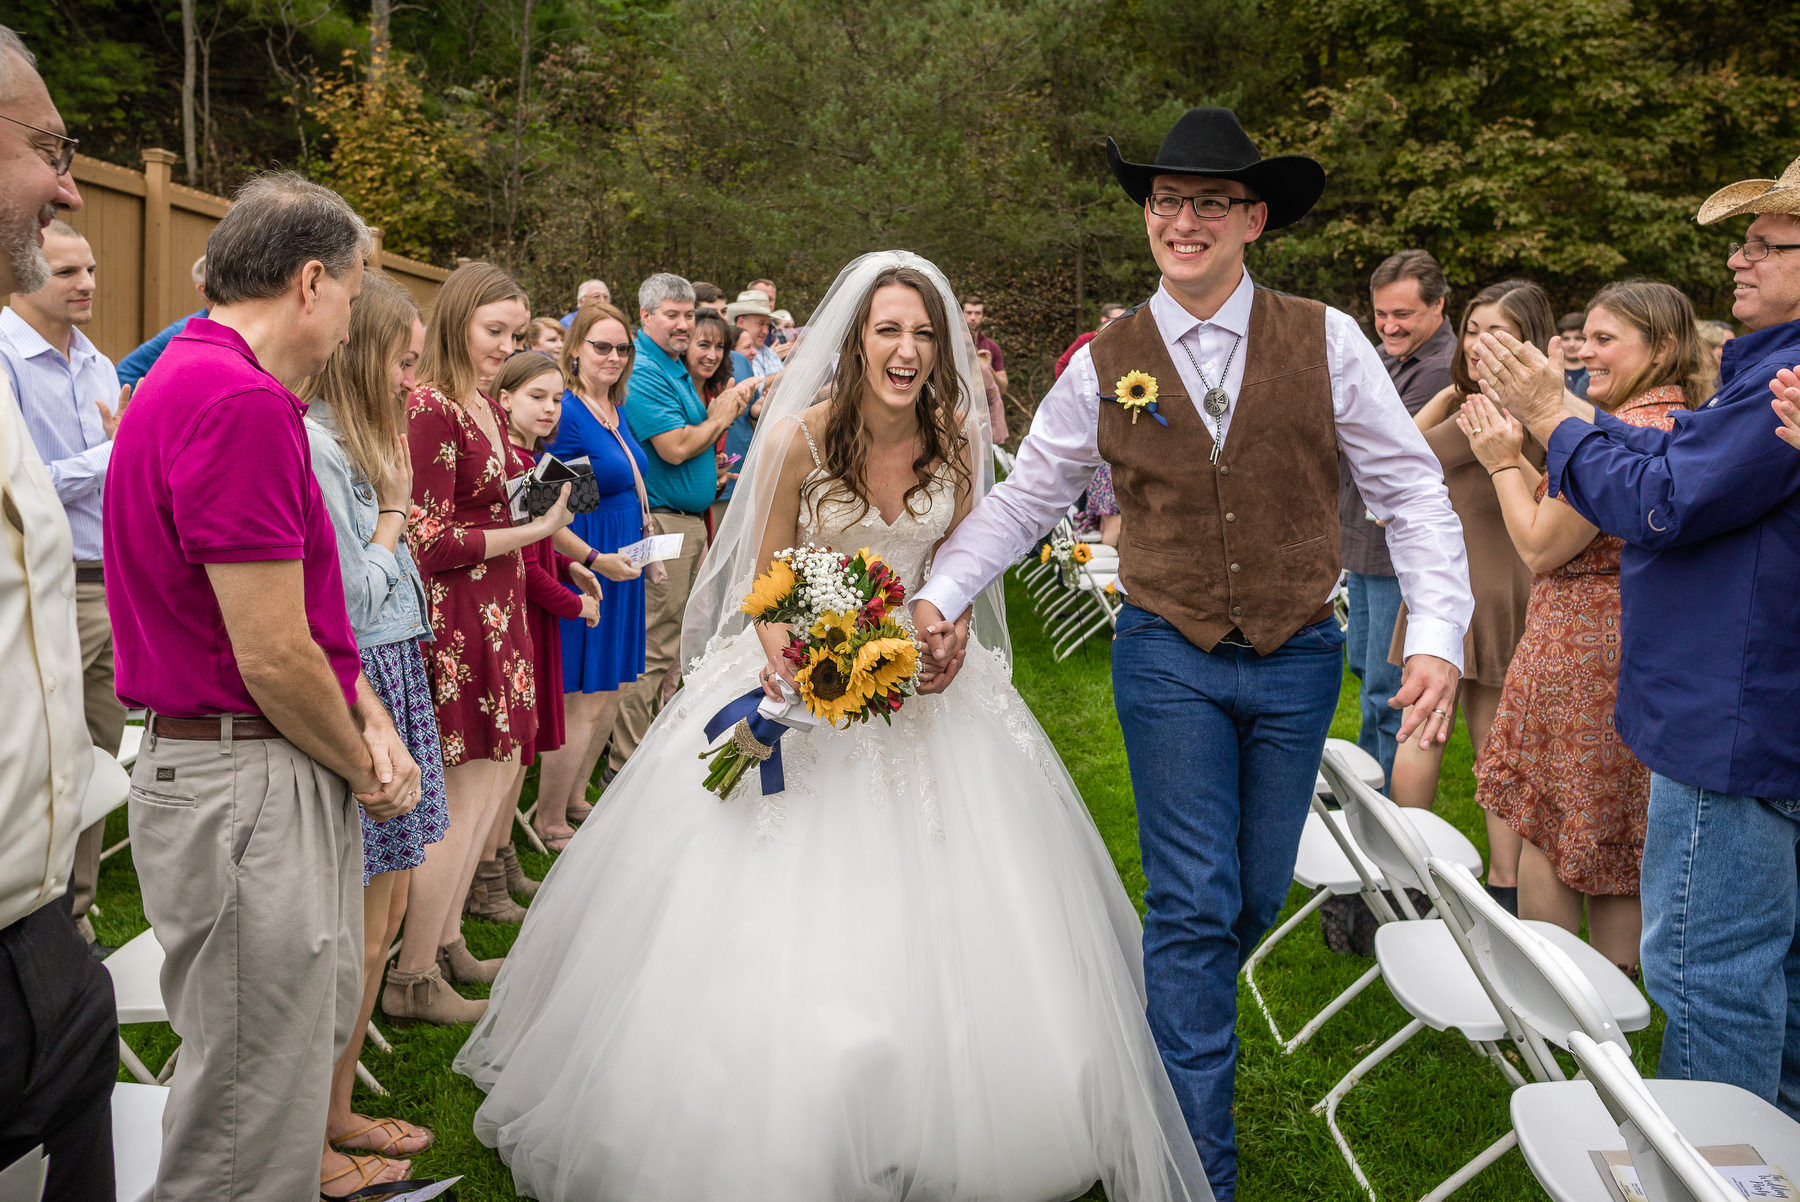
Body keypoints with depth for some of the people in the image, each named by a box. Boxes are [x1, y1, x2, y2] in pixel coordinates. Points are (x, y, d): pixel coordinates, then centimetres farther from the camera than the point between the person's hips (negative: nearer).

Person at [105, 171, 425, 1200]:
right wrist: (365, 770, -7)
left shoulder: (202, 376, 13)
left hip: (286, 775, 10)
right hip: (247, 784, -10)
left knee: (312, 1026, 24)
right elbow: (273, 658, -23)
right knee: (257, 1067, 4)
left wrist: (372, 723, 5)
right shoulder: (241, 403, -21)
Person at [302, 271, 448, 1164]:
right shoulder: (312, 447, -17)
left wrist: (391, 503, 5)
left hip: (388, 687, 10)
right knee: (364, 931, 1)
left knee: (383, 914, 17)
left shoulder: (352, 442, 14)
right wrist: (394, 509, -6)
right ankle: (330, 1122, 18)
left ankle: (335, 1103, 30)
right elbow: (355, 600, -19)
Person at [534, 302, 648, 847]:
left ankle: (577, 797, 32)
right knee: (581, 700, -3)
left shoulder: (615, 411, 12)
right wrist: (595, 560, -20)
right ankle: (549, 822, 12)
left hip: (621, 568, 9)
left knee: (610, 693, 16)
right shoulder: (566, 413, -16)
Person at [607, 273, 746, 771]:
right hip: (661, 524, -10)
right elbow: (676, 448, -21)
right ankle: (629, 764, 0)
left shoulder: (675, 367, 17)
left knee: (672, 645, 16)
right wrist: (719, 418, -6)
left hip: (691, 521, 10)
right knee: (652, 649, -7)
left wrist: (718, 413, 6)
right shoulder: (644, 371, -14)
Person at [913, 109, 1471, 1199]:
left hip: (1298, 659, 2)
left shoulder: (1327, 342, -2)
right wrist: (938, 595, -8)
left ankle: (1174, 1019, 44)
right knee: (1193, 904, -2)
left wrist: (1439, 637, -13)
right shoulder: (1106, 365, 0)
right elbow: (1024, 499, 5)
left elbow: (1411, 489, -2)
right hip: (1169, 660, -1)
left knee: (1258, 894, 13)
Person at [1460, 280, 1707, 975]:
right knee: (1616, 839, 16)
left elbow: (1541, 546, -16)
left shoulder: (1629, 431, -20)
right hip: (1638, 656, 10)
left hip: (1582, 654, -10)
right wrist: (1517, 457, 12)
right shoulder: (1678, 423, 13)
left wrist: (1502, 462, -4)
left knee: (1547, 830, 3)